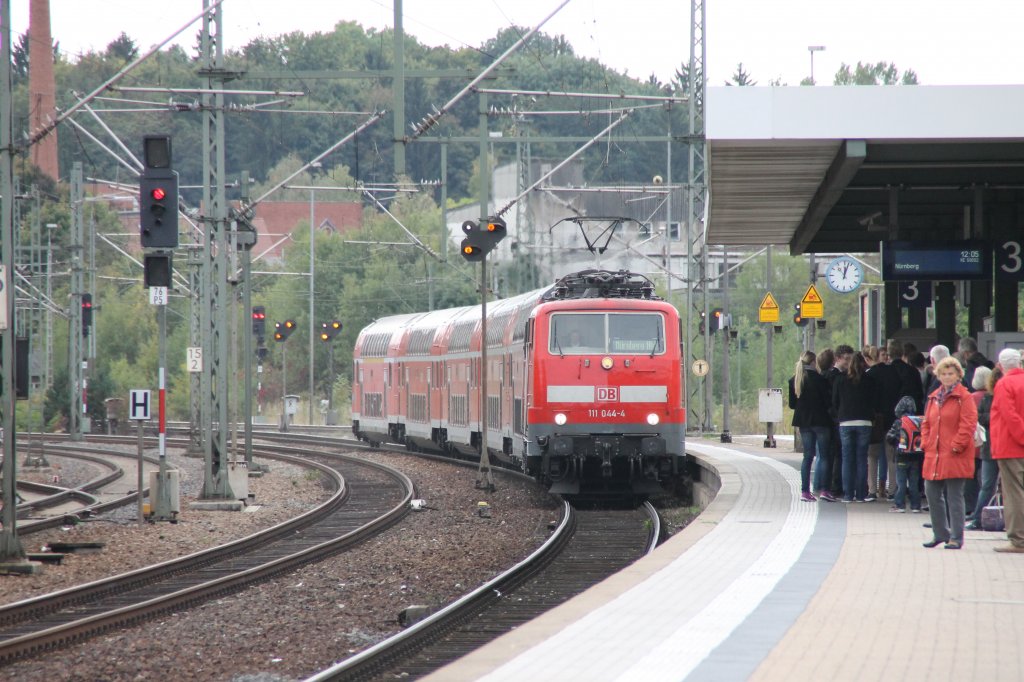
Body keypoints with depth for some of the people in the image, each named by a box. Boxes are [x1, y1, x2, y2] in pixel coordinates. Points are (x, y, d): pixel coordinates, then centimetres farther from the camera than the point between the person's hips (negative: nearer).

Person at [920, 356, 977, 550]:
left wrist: (956, 446, -14)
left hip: (955, 457, -7)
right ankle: (940, 533, 23)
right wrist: (926, 443, 6)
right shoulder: (934, 397, 15)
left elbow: (968, 424, -11)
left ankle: (956, 537, 1)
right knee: (932, 494, 10)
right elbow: (926, 423, 20)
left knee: (954, 497, -4)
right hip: (934, 456, 7)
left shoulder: (964, 398, -5)